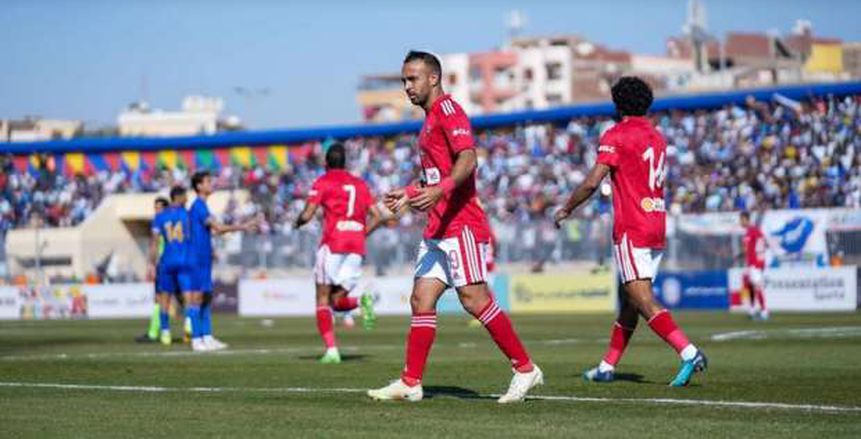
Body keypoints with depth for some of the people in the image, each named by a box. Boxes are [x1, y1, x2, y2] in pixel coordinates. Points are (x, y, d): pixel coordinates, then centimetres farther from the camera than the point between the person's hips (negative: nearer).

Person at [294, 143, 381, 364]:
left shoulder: (323, 182, 3)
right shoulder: (360, 184, 18)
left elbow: (307, 215, -3)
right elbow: (376, 217, 13)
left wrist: (298, 222, 18)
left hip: (333, 244, -4)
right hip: (357, 248, 4)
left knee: (323, 299, 3)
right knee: (337, 300, 13)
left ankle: (331, 350, -12)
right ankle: (361, 301, -21)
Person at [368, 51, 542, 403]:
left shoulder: (447, 109, -7)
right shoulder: (430, 119, 22)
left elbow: (467, 159, -21)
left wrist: (440, 190, -33)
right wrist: (409, 194, 24)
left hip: (461, 225, -10)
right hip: (438, 229, 10)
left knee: (474, 299, -11)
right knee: (421, 300, 4)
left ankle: (525, 369, -4)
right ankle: (410, 383, 5)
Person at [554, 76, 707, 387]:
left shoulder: (616, 136, -8)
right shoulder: (657, 137, 16)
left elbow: (592, 183, -13)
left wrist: (566, 209, 0)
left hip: (631, 231, -8)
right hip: (657, 229, 8)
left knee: (643, 301, -13)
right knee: (628, 299, 13)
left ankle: (689, 352, -27)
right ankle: (607, 367, 19)